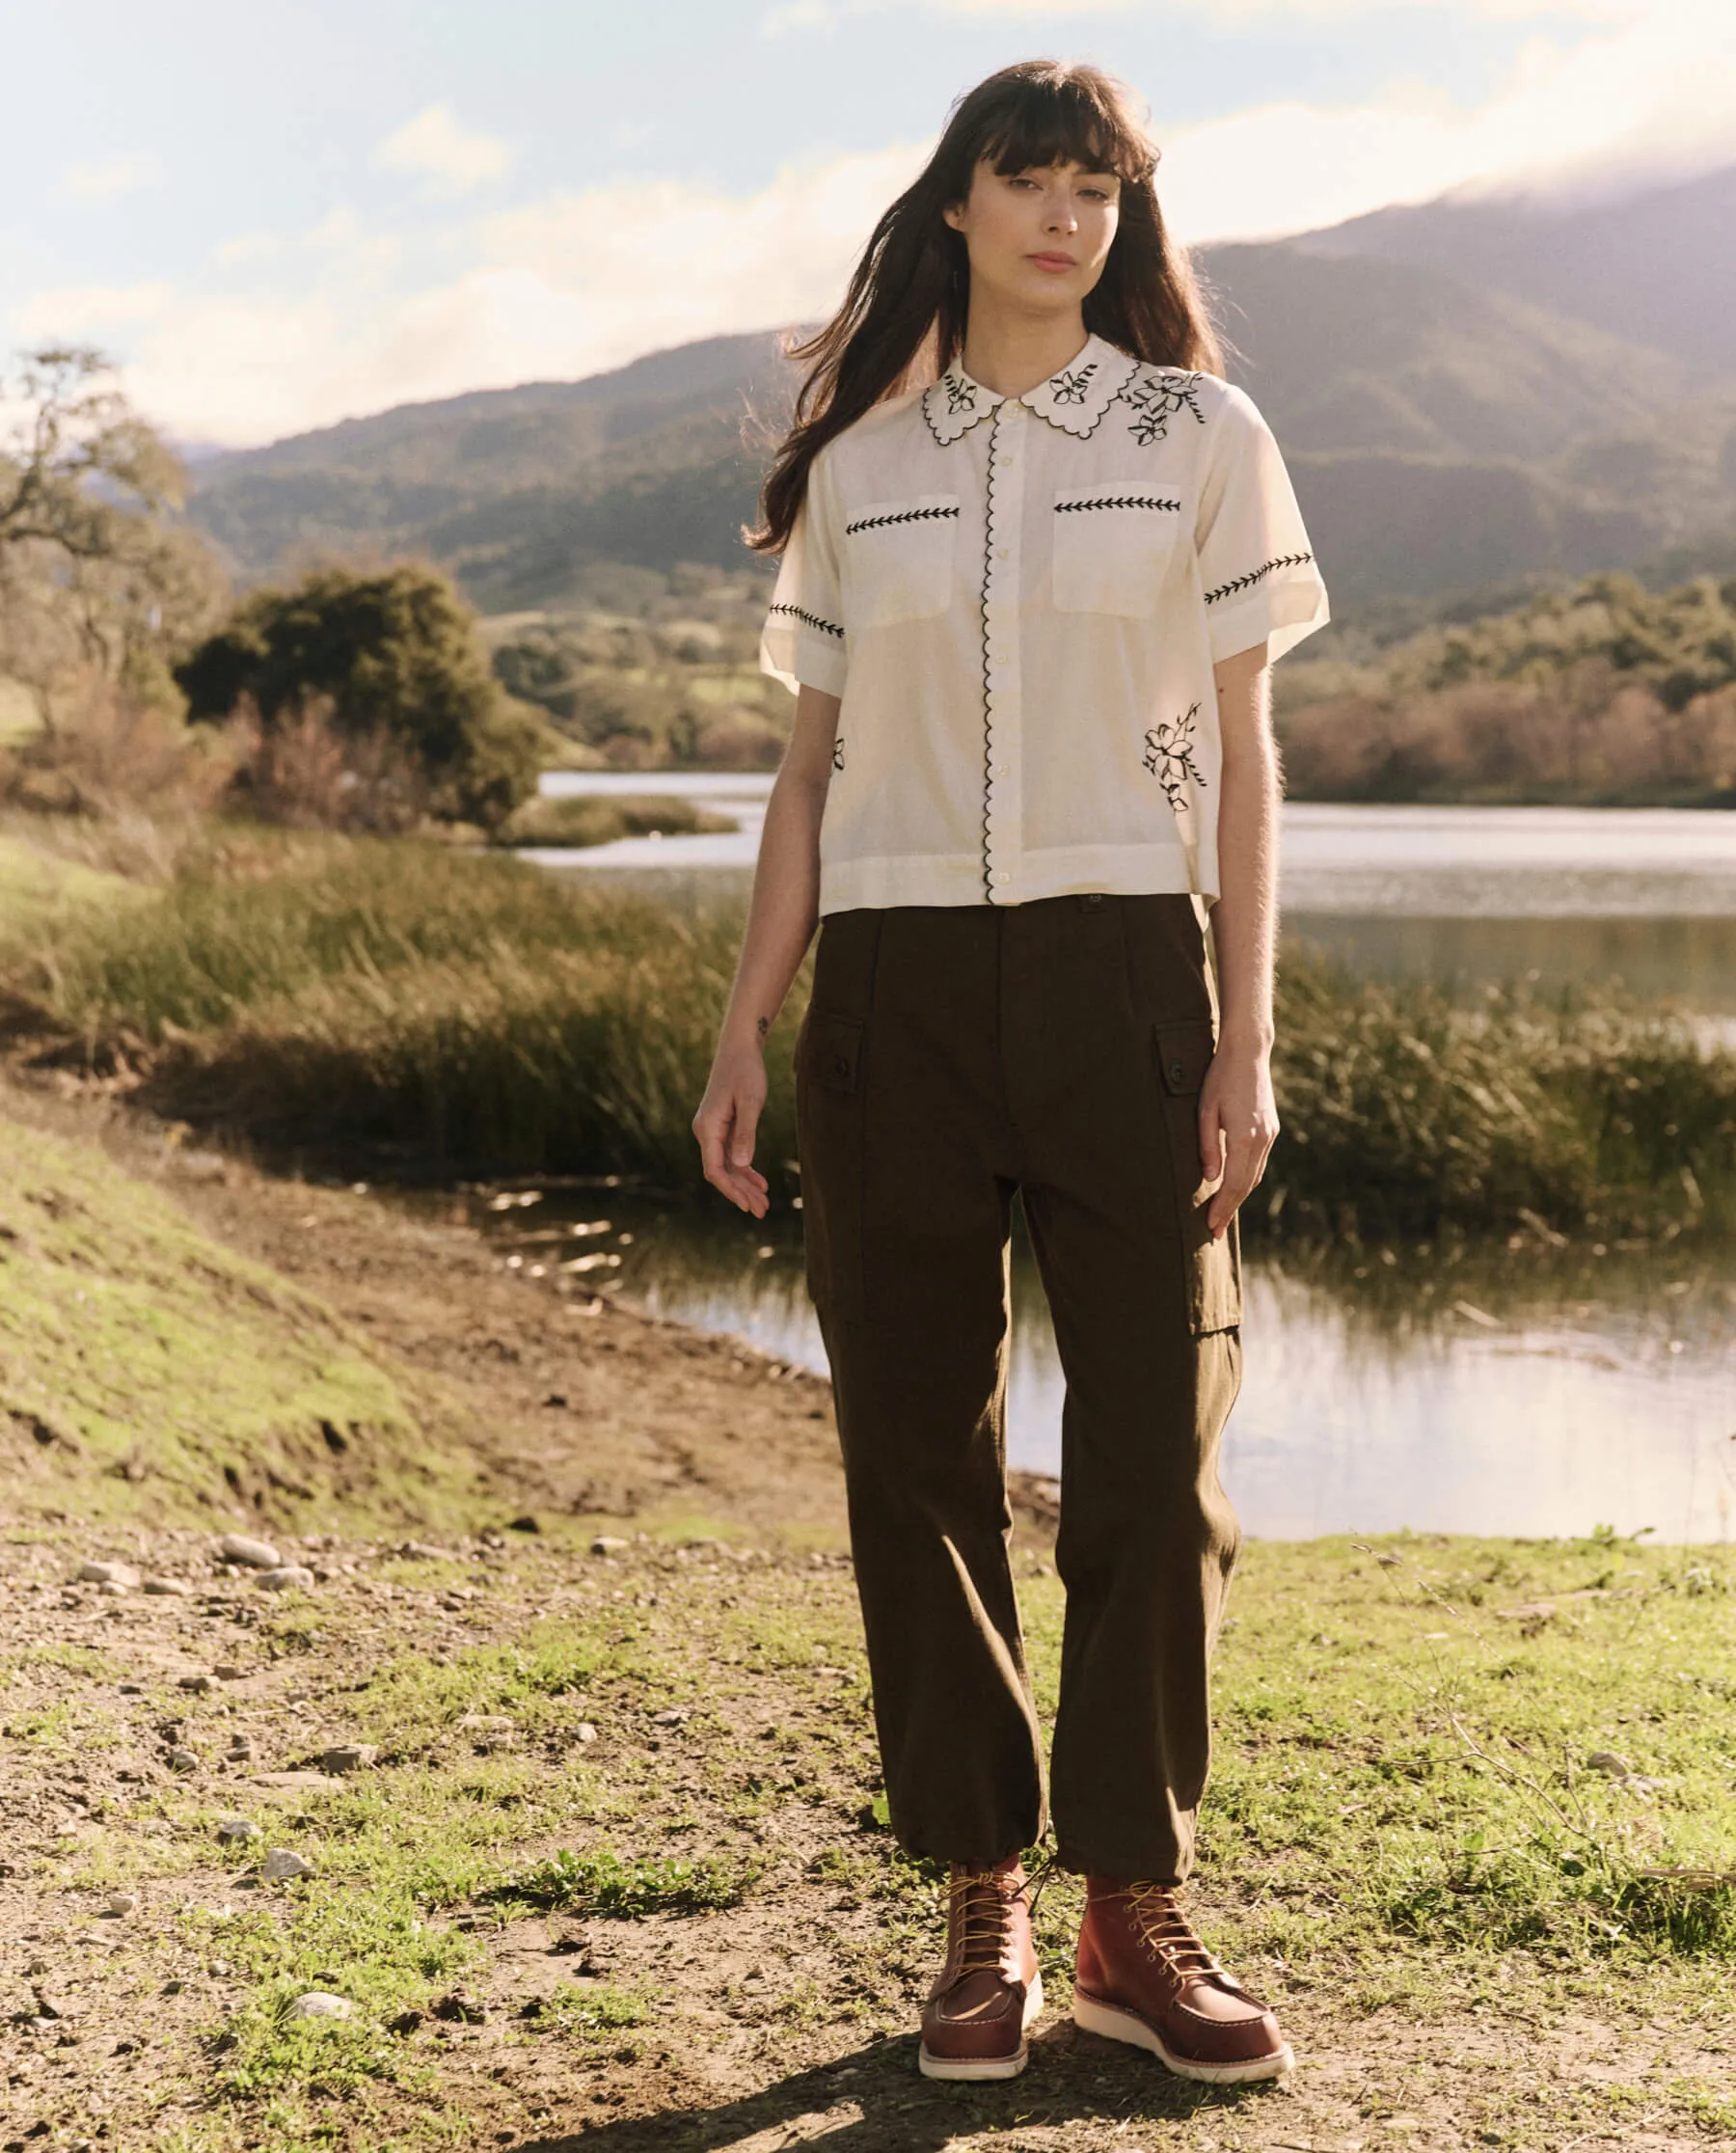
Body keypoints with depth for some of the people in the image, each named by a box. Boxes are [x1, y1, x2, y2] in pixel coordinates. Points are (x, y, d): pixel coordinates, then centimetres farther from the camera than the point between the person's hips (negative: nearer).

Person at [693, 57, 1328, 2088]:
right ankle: (981, 1913, 13)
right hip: (893, 986, 2)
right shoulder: (857, 467, 10)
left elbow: (1240, 756, 3)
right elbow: (814, 766, 12)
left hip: (1119, 972, -1)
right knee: (917, 1449, 1)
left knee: (1152, 1442, -2)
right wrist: (742, 1035, 6)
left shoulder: (1198, 438, 5)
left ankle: (1135, 1912, 11)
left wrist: (1246, 1042, -4)